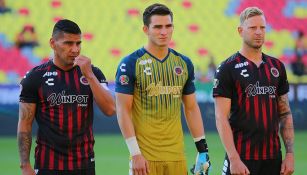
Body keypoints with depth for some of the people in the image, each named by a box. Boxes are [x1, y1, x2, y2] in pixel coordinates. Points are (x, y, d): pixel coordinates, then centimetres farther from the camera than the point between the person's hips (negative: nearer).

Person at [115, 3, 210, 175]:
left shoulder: (184, 63, 10)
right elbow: (123, 111, -7)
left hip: (176, 155, 4)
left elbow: (191, 108, 16)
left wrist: (203, 148, 9)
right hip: (145, 155, -4)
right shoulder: (131, 64, -4)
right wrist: (135, 153, -13)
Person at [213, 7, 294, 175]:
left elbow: (285, 113, 14)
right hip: (242, 158, -5)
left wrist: (290, 154, 5)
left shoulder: (277, 66, 11)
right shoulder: (228, 69, -4)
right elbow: (221, 118, -9)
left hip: (273, 157, 5)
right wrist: (234, 159, -17)